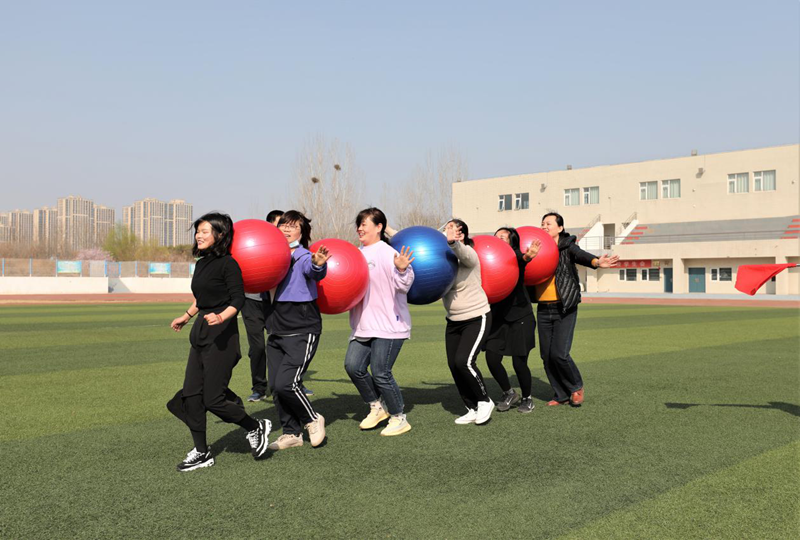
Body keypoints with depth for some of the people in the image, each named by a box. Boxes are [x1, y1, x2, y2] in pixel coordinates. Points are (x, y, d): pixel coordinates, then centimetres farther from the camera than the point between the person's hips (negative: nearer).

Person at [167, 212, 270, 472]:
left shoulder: (227, 264, -11)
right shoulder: (201, 264, 13)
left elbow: (238, 300, -15)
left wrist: (220, 317, -32)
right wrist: (186, 317, 37)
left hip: (222, 335, -9)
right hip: (200, 333, 9)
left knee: (213, 398, -7)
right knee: (191, 394, 5)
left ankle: (256, 428, 16)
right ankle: (202, 453, 15)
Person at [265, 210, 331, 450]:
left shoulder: (304, 257, -10)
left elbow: (314, 271, -31)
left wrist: (319, 265, -54)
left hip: (302, 332, -6)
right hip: (277, 332, 7)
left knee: (286, 383, -14)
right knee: (275, 386, 7)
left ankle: (312, 420, 11)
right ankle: (292, 433, 22)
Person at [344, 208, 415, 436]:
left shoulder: (388, 253, -10)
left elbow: (404, 285, -18)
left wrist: (402, 270, -37)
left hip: (389, 324, -7)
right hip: (363, 325, 8)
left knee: (380, 372, -7)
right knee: (353, 366, -1)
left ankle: (399, 419, 12)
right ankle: (377, 407, 21)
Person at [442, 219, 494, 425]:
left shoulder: (468, 255, -16)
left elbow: (462, 253, -38)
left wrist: (452, 242, -63)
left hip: (477, 318, -6)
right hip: (453, 321, 7)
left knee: (463, 361, -18)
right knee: (453, 365, 2)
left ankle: (484, 401, 5)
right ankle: (473, 410, 17)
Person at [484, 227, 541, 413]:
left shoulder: (515, 258, -12)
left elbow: (521, 259, -34)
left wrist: (527, 257, -60)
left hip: (520, 317, -4)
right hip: (498, 317, 4)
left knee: (519, 363, -1)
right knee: (492, 359, -4)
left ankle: (527, 398, 26)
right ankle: (509, 393, 23)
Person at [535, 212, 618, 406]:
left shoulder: (567, 247, -3)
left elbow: (580, 255, -24)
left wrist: (596, 262, -45)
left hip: (564, 309, -4)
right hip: (543, 309, 4)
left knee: (559, 353, -12)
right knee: (546, 356, 6)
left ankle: (576, 387, 16)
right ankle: (561, 395, 23)